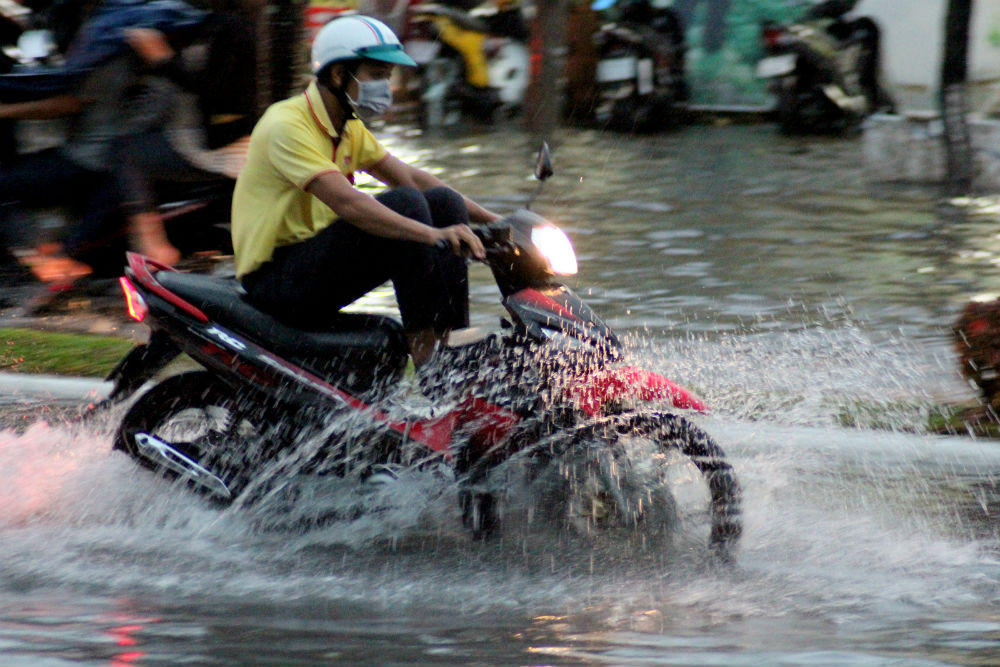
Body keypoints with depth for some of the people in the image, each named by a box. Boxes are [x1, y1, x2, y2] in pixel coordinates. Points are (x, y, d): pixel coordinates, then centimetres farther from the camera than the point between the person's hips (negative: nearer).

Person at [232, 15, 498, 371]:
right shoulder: (287, 125, -19)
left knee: (444, 201, 0)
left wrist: (487, 217, 6)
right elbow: (347, 203, -30)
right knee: (405, 204, -26)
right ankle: (424, 347, -25)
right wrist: (434, 235, -38)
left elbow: (410, 177, 16)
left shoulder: (349, 129, 13)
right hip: (277, 279, -10)